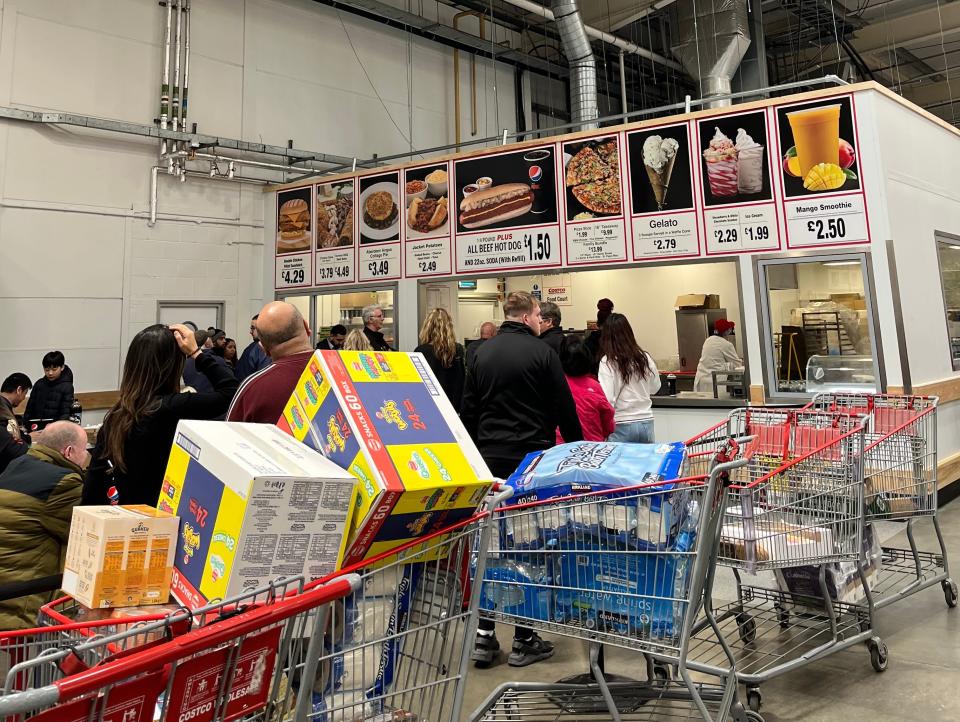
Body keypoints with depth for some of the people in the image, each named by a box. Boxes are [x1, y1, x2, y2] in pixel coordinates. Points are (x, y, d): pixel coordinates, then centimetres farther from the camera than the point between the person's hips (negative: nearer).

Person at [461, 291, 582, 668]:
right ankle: (524, 640, 13)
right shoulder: (541, 352, -6)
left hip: (489, 460, 4)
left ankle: (484, 635, 13)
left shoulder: (481, 353, 8)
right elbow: (564, 410, -5)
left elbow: (467, 411, 10)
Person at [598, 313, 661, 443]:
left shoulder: (607, 362, -12)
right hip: (646, 423, 4)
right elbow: (655, 388, 15)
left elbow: (607, 399, -14)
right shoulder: (644, 357, 1)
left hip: (621, 426, -4)